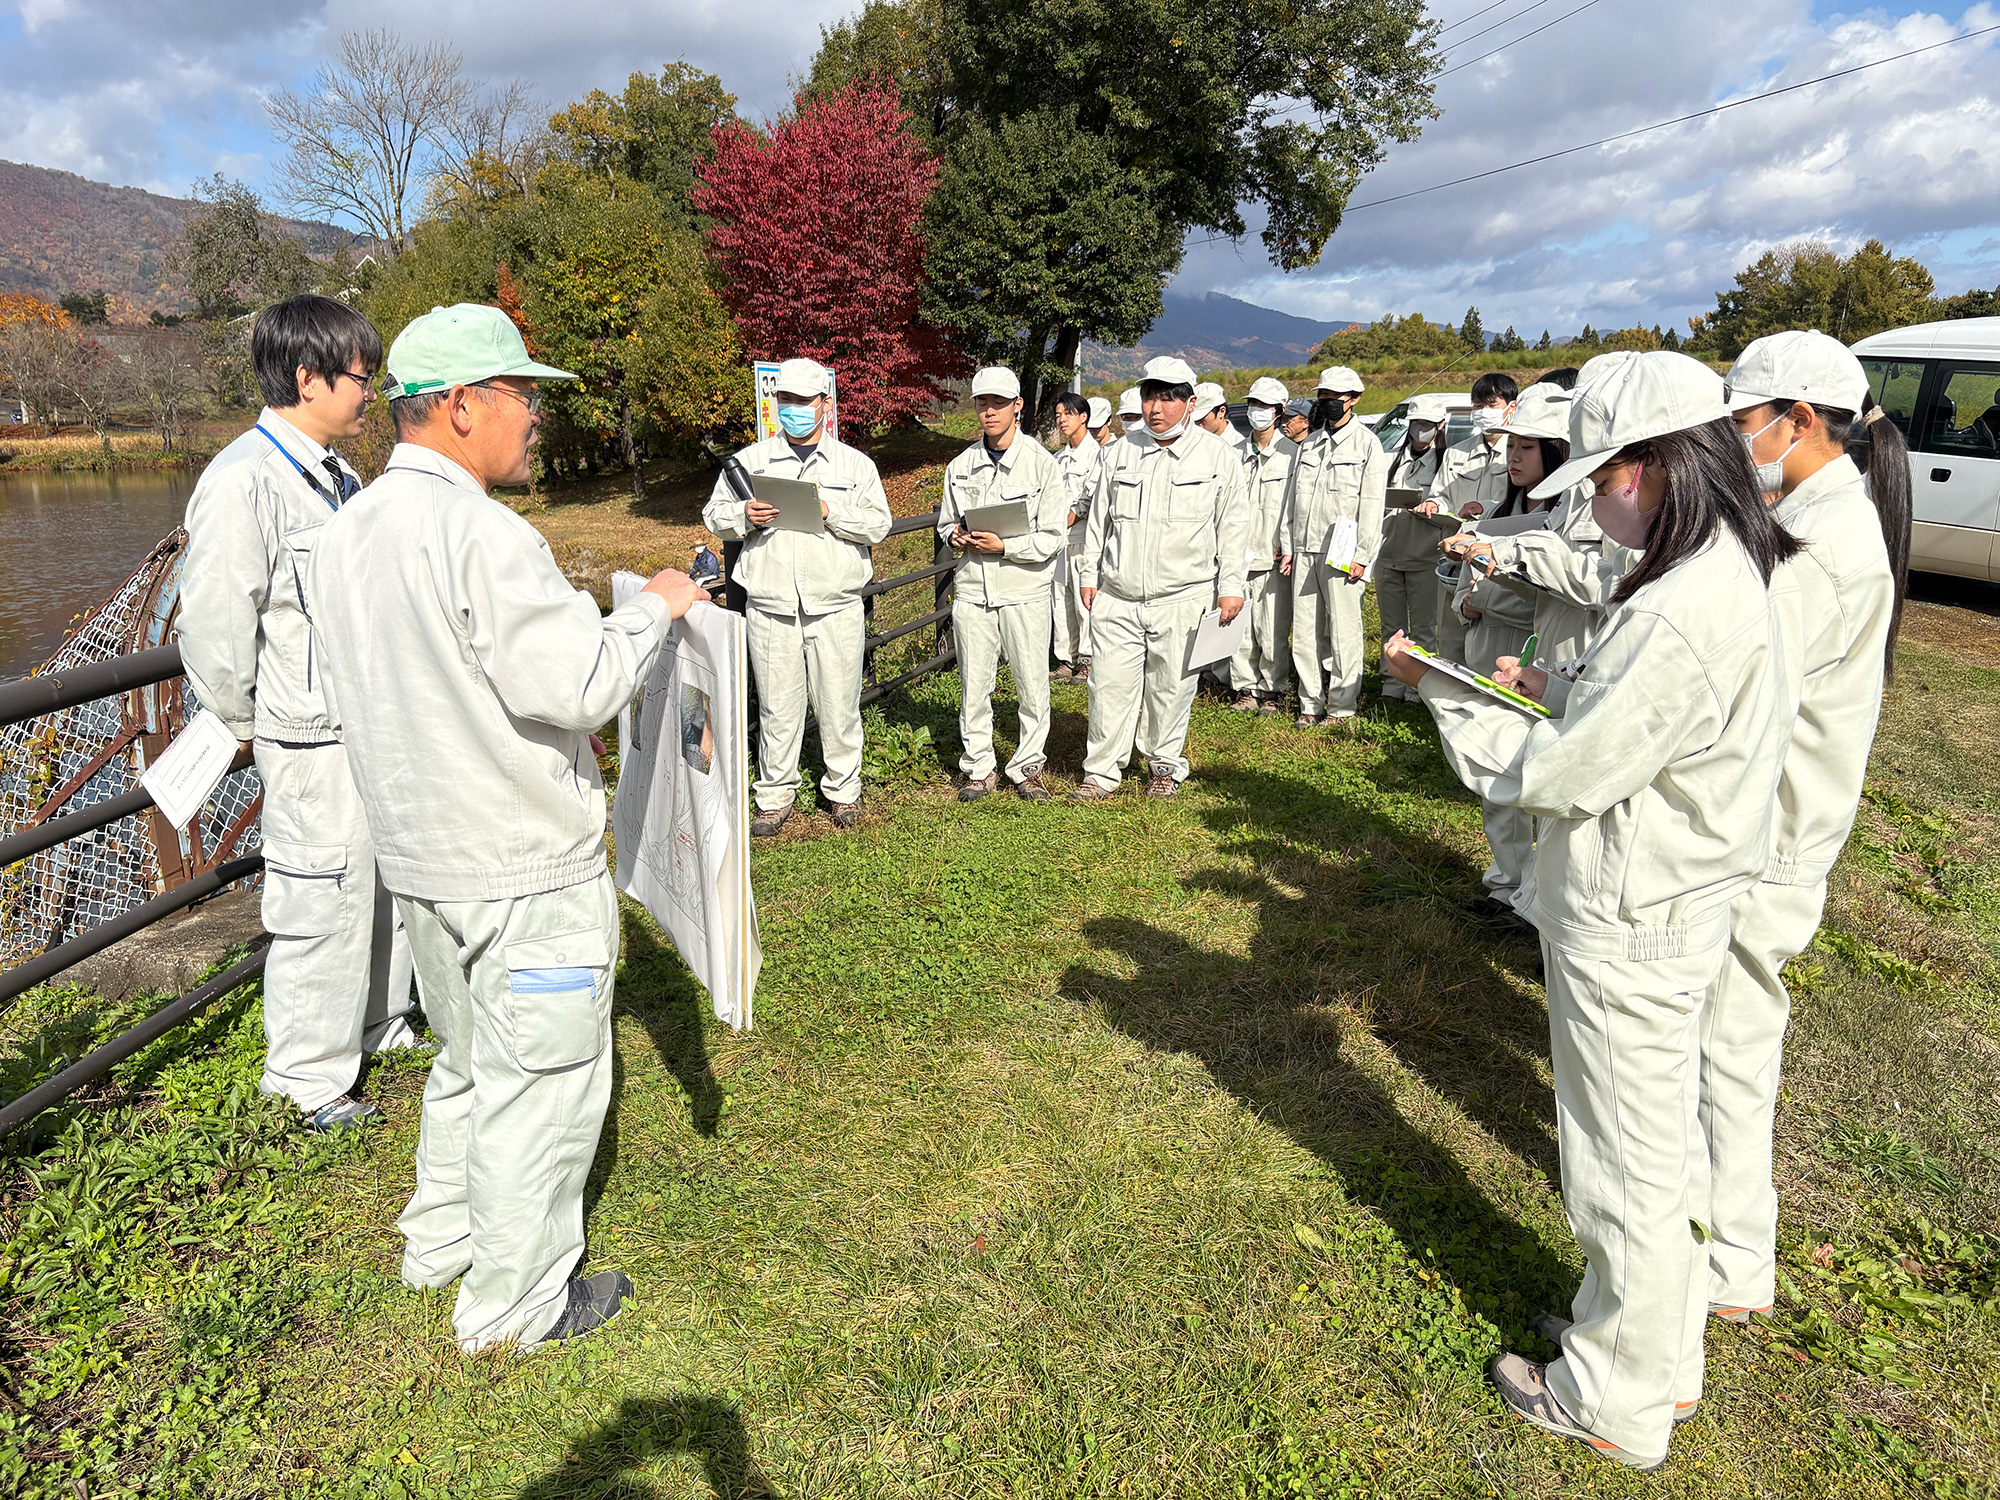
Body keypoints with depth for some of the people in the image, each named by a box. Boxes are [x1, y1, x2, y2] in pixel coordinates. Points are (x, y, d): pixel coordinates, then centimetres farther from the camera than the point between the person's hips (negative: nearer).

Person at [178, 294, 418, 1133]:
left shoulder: (336, 476, 12)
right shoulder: (244, 481, -18)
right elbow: (214, 625, -17)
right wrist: (246, 728, -6)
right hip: (315, 745, -9)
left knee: (388, 885, 20)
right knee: (322, 907, 3)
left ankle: (379, 1027, 40)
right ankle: (308, 1081, 21)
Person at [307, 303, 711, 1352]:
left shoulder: (343, 535, 8)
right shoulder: (481, 535, -22)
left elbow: (353, 705, 15)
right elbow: (577, 684, -27)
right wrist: (655, 608, -12)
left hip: (415, 859, 9)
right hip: (523, 870, -9)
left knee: (468, 1060, 26)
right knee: (540, 1080, 7)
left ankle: (442, 1239, 44)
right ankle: (515, 1303, 23)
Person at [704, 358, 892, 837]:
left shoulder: (855, 464, 10)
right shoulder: (751, 460, 12)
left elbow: (878, 524, 1)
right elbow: (713, 517, 13)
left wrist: (830, 512, -14)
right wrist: (744, 515, -9)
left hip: (836, 607, 0)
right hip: (770, 607, 1)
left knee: (839, 704, 4)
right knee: (777, 707, 4)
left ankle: (843, 792, 19)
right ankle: (775, 797, 16)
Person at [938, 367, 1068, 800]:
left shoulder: (1043, 464, -3)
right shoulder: (960, 466, 9)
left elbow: (1051, 538, -6)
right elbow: (945, 521, 19)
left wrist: (1004, 545, -17)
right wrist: (956, 535, -4)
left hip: (1025, 590, -3)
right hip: (972, 590, 3)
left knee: (1032, 687, 4)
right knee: (973, 686, 6)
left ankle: (1027, 767, 20)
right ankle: (979, 768, 20)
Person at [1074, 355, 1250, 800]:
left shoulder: (1217, 455, 2)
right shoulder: (1122, 452, 9)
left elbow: (1233, 526, 5)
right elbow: (1100, 517, 15)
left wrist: (1231, 586, 1)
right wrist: (1090, 573, 12)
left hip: (1182, 599, -2)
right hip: (1117, 598, 2)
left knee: (1171, 687, 7)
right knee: (1109, 684, 0)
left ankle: (1165, 765, 26)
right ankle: (1101, 772, 12)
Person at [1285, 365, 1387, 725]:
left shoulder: (1367, 443, 0)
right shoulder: (1308, 444, 16)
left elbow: (1372, 505, -6)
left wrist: (1361, 556, -12)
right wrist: (1289, 547, 10)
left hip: (1341, 555, -5)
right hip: (1304, 551, 5)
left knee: (1343, 631, -2)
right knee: (1305, 630, 7)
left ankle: (1342, 705, 7)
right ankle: (1311, 702, 16)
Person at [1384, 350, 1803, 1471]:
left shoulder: (1678, 618, -29)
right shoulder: (1747, 574, 3)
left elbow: (1554, 778, -22)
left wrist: (1440, 688, -12)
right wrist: (1558, 690, 8)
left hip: (1629, 926, -10)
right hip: (1680, 904, 10)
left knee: (1628, 1166, 9)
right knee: (1659, 1146, 24)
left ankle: (1617, 1403, 30)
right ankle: (1660, 1352, 45)